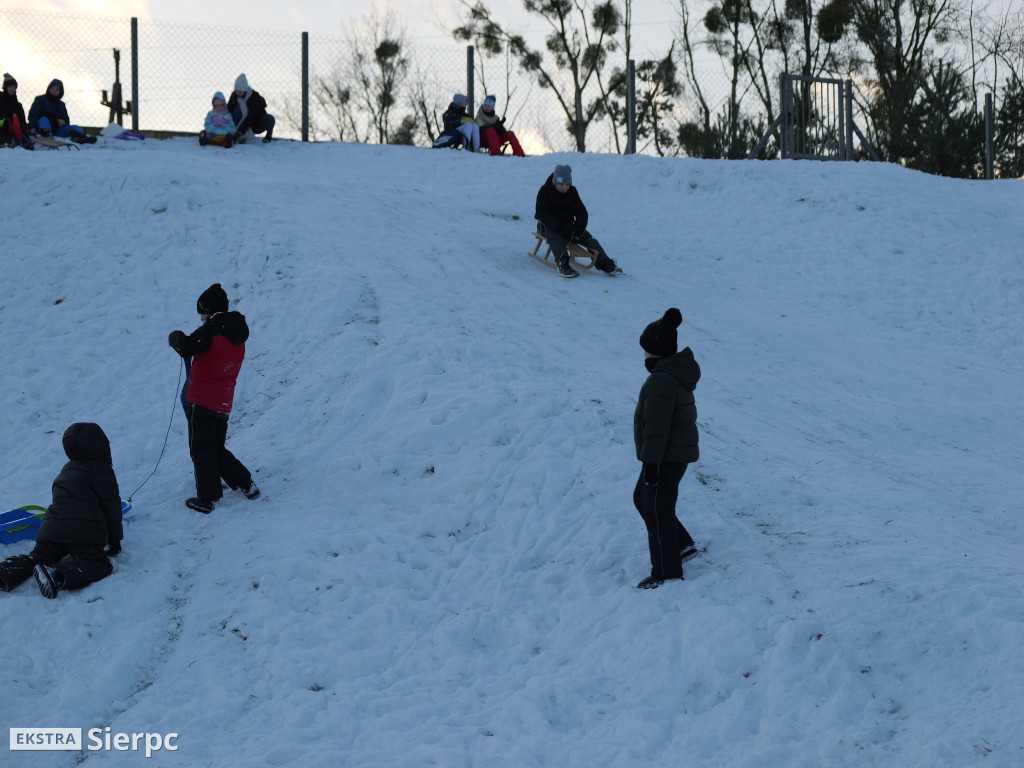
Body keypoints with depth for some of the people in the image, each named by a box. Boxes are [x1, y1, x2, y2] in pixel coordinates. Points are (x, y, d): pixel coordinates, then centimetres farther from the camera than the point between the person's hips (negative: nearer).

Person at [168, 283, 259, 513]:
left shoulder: (212, 329, -12)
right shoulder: (238, 339, 15)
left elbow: (186, 347, -22)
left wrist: (176, 337, -2)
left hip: (203, 400, -8)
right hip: (224, 404, 8)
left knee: (202, 450, -1)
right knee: (217, 449, 21)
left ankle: (208, 498, -1)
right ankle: (246, 485, 18)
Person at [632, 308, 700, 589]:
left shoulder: (661, 382, -26)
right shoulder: (679, 373, 8)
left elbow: (657, 427, -26)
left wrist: (651, 462, -21)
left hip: (666, 458, -10)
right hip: (680, 452, 10)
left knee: (657, 511, 0)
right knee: (642, 498, 23)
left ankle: (666, 573, 8)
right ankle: (682, 545, 30)